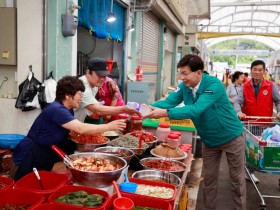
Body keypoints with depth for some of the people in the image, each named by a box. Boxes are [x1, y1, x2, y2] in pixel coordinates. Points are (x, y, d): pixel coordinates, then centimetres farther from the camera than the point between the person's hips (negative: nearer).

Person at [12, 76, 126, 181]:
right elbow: (81, 129, -35)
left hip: (45, 155, 9)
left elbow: (75, 130, 7)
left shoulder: (67, 109, 4)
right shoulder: (57, 109, -28)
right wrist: (108, 126, -28)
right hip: (30, 156, -9)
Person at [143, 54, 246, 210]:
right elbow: (169, 101, -17)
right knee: (209, 179, 16)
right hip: (209, 139, 6)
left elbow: (196, 109, -41)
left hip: (230, 136, -5)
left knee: (237, 180, 10)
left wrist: (165, 113, -48)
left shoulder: (213, 84, -30)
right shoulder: (184, 86, -10)